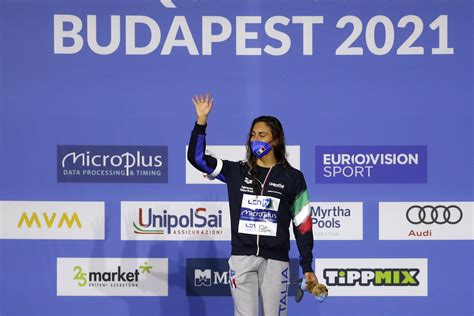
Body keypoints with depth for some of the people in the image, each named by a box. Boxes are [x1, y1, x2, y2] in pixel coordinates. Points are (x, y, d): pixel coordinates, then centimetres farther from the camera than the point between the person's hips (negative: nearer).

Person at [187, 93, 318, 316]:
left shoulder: (292, 177, 3)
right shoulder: (237, 172, 8)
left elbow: (302, 224, 4)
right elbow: (196, 157, 2)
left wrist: (307, 267, 1)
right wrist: (201, 121, -7)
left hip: (275, 261, -1)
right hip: (242, 258, 1)